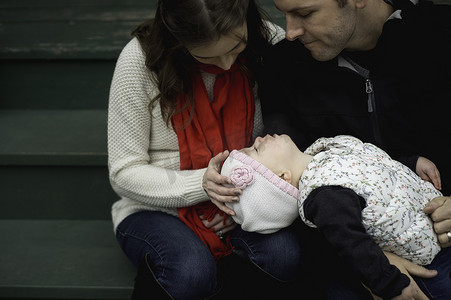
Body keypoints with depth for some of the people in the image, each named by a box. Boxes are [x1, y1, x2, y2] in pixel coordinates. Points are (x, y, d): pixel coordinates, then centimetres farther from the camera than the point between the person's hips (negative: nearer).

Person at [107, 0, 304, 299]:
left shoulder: (270, 42, -11)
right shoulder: (140, 60, -18)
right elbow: (125, 173, -13)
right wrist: (201, 184, -28)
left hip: (238, 205, 3)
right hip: (155, 208, -2)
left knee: (285, 256, -27)